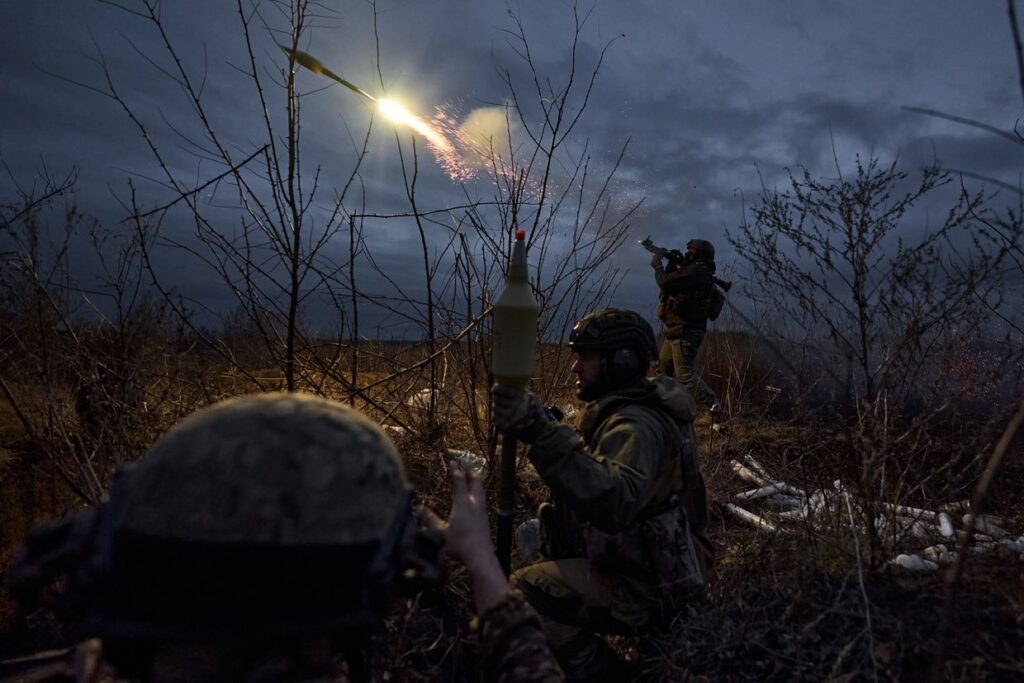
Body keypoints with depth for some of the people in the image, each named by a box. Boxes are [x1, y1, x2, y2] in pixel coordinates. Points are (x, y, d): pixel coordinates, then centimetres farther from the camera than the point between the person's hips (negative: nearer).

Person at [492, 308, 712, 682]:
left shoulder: (638, 426, -26)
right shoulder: (620, 411, 6)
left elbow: (614, 503, -45)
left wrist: (543, 434, -51)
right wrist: (545, 430, 5)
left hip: (645, 582, -10)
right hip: (631, 559, 10)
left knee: (522, 596, -22)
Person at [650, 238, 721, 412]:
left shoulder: (696, 271, -17)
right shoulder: (696, 272, 16)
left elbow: (666, 283, -25)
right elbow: (673, 285, 20)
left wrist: (658, 266, -8)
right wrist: (671, 267, 6)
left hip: (685, 332, -11)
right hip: (677, 330, 11)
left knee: (686, 375, -14)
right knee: (665, 366, 25)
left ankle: (713, 406, -14)